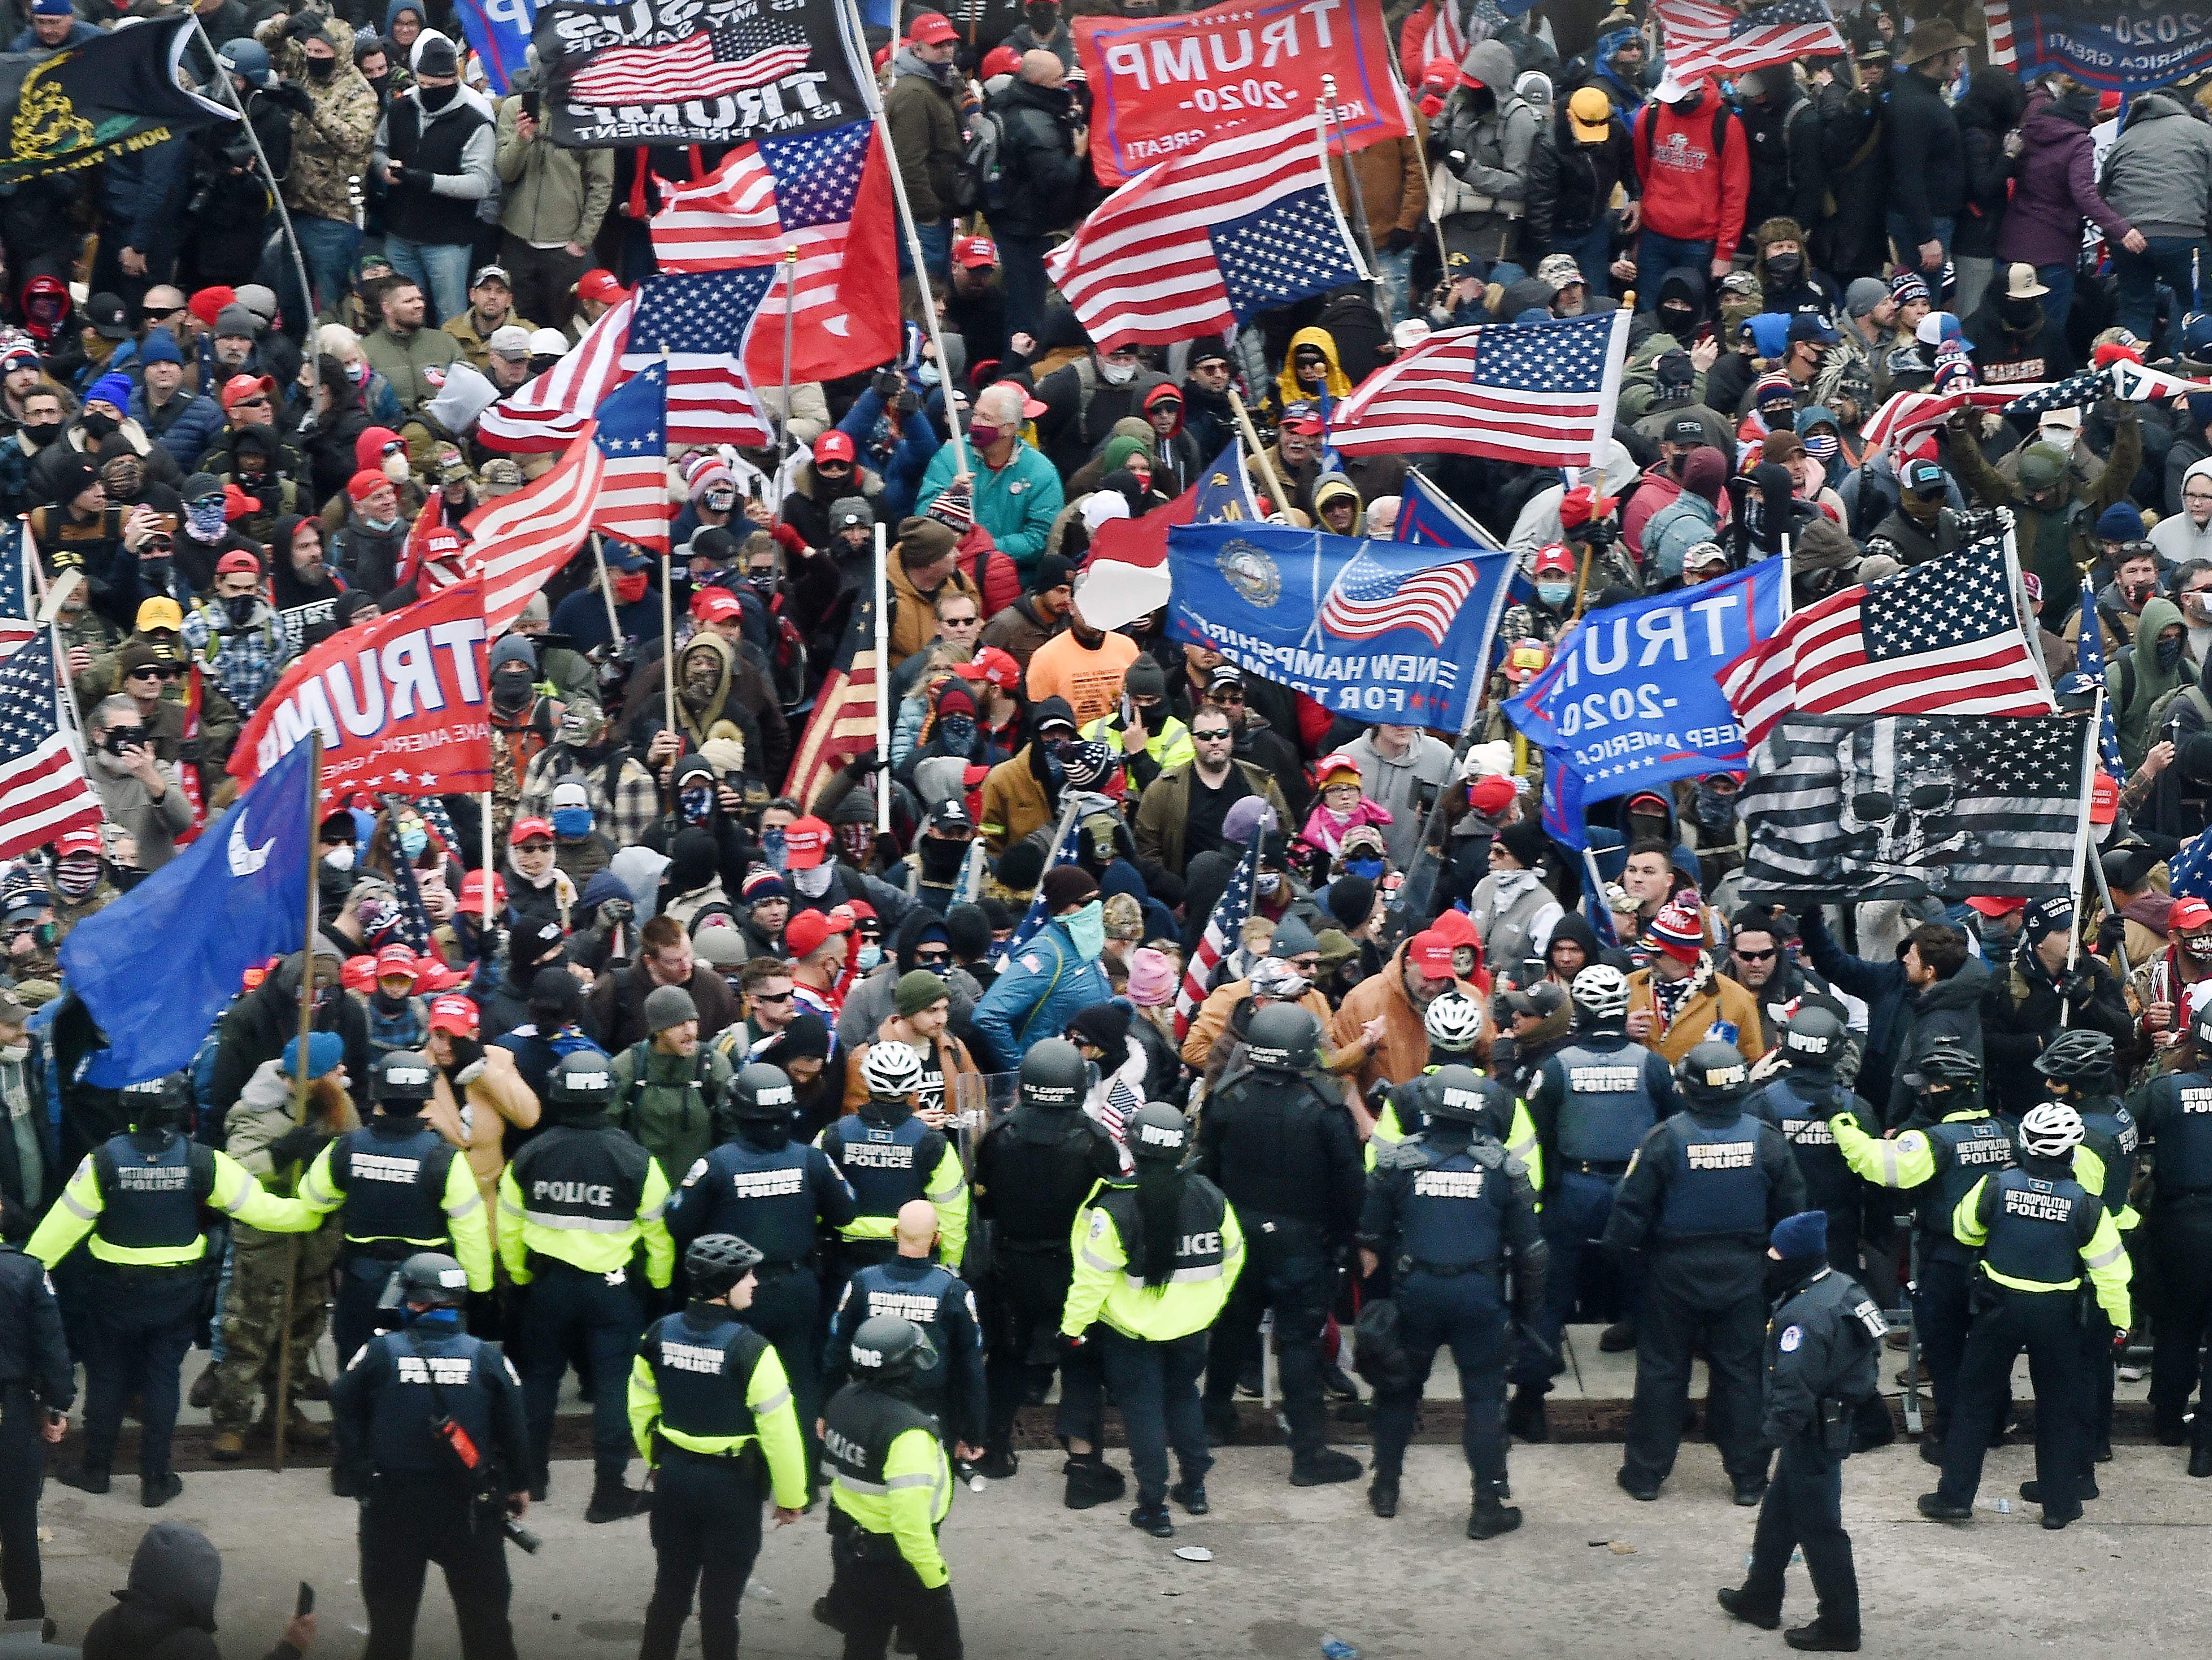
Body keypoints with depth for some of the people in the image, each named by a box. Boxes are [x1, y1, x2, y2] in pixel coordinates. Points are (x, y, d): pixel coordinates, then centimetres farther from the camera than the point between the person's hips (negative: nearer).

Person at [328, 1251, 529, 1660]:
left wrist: (360, 1476, 9)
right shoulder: (487, 1357, -7)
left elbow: (344, 1414, -4)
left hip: (393, 1503, 0)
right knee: (484, 1608, 11)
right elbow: (512, 1427, -2)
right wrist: (518, 1485, 13)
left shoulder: (380, 1353, -10)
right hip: (468, 1505, 0)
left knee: (391, 1610, 13)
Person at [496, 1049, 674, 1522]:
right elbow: (658, 1231, -6)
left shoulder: (530, 1155, -7)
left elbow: (509, 1227, 2)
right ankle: (610, 1491, 6)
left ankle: (529, 1476, 28)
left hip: (548, 1283, 3)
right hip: (612, 1288, -3)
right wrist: (659, 1285, 10)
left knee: (539, 1378, 18)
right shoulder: (635, 1160, -14)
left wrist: (521, 1277, 17)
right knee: (614, 1385, 4)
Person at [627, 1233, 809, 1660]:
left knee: (670, 1590, 19)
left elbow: (640, 1408, 8)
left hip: (674, 1479, 5)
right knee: (720, 1601, 8)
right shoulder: (749, 1349, -22)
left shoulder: (660, 1334, -4)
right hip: (731, 1484, -5)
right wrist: (791, 1496, -6)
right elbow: (779, 1430, -19)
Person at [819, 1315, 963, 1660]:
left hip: (848, 1548, 8)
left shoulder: (842, 1402, -4)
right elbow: (911, 1517, -32)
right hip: (896, 1563, -8)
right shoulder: (907, 1432, -29)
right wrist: (935, 1576, -22)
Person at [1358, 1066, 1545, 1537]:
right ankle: (1488, 1506, 4)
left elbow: (1371, 1236, 3)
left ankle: (1385, 1488, 27)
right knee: (1484, 1397, 5)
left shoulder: (1397, 1161, -5)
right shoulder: (1502, 1166, -5)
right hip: (1480, 1295, -1)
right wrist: (1530, 1304, 12)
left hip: (1415, 1291, 1)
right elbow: (1529, 1245, 1)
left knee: (1400, 1388, 18)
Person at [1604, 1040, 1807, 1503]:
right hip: (1742, 1272, 2)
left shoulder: (1667, 1139, -17)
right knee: (1741, 1370, 11)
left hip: (1676, 1273, -2)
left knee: (1662, 1370, 9)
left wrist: (1619, 1244, 6)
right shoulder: (1765, 1138, -8)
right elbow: (1791, 1209, 3)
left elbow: (1632, 1207, -12)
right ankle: (1748, 1477, 15)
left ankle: (1646, 1472, 16)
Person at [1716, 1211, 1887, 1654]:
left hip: (1815, 1433, -11)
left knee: (1817, 1527, 1)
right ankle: (1760, 1599, 37)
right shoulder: (1842, 1286, 3)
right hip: (1839, 1417, 11)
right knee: (1778, 1512, 23)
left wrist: (1777, 1429, -14)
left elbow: (1793, 1387, -30)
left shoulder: (1804, 1316, -29)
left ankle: (1839, 1626, 10)